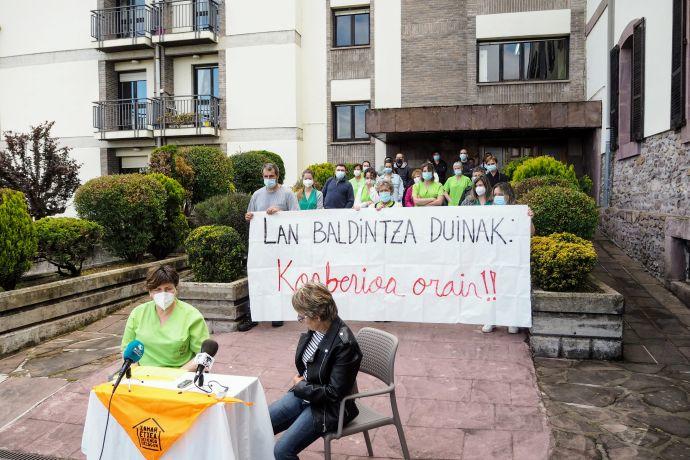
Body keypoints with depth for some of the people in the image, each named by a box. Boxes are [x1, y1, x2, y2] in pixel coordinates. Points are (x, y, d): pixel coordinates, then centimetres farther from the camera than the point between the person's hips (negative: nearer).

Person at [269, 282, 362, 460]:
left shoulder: (345, 344, -29)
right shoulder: (314, 329, -7)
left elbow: (335, 393, -22)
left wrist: (300, 386, -13)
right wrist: (299, 381, -3)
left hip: (327, 408, -7)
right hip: (303, 394, 8)